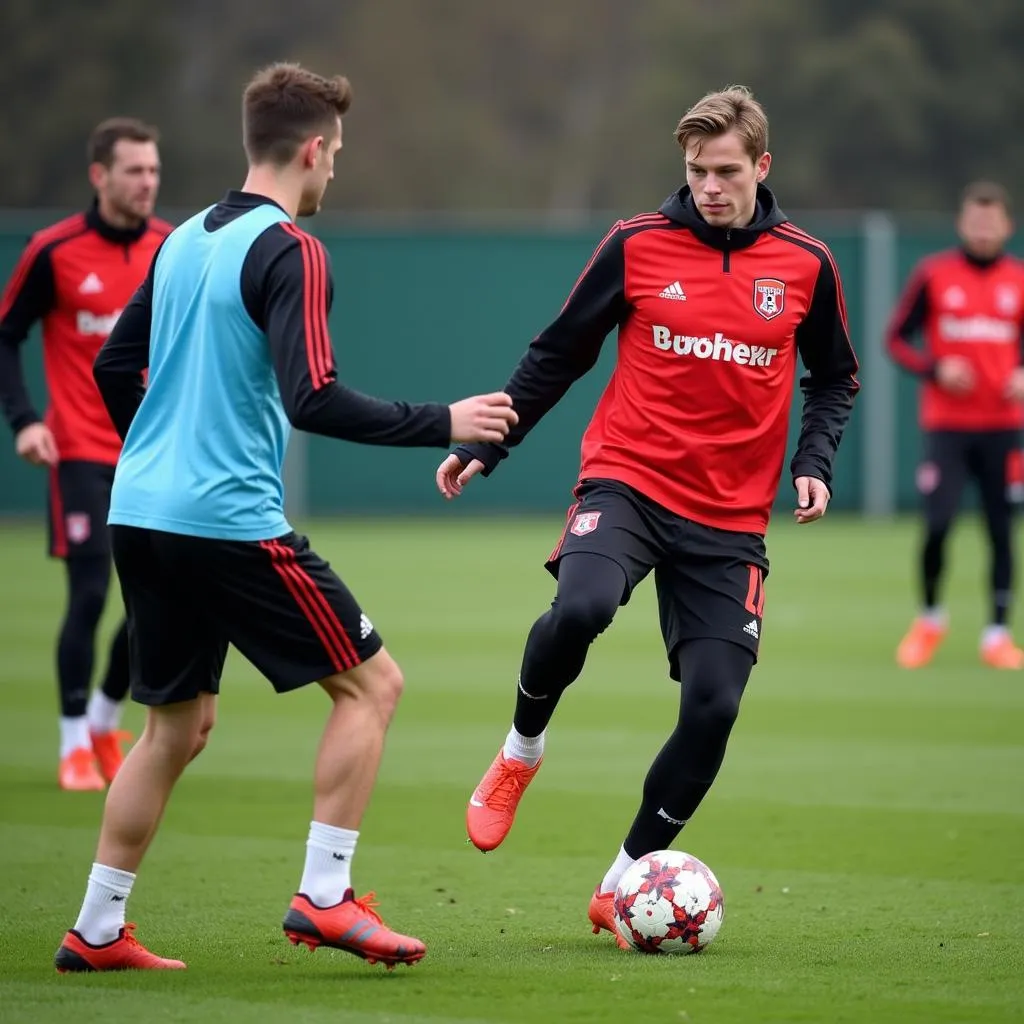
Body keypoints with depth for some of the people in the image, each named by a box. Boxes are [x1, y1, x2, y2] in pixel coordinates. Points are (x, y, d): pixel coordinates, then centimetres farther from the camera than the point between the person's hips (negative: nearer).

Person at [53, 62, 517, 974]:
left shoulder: (185, 241, 13)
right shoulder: (289, 251, -11)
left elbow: (113, 367, 20)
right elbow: (313, 401, -21)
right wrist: (443, 424, -13)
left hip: (143, 515, 8)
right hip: (230, 521, -8)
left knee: (178, 726, 17)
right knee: (370, 684, 2)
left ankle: (97, 931, 16)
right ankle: (324, 898, -4)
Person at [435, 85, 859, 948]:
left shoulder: (805, 265, 2)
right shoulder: (638, 246, -1)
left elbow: (835, 377, 16)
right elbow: (558, 354, 8)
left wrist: (814, 462, -1)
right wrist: (483, 446, 5)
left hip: (730, 518, 2)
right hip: (628, 480, -2)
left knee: (714, 705, -6)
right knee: (580, 608, -32)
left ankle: (626, 881, 14)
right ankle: (522, 750, -1)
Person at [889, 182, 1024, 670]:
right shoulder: (933, 274, -1)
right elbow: (896, 339, 3)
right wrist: (936, 369, -13)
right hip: (945, 423, -2)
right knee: (937, 524, -9)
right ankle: (929, 619, 14)